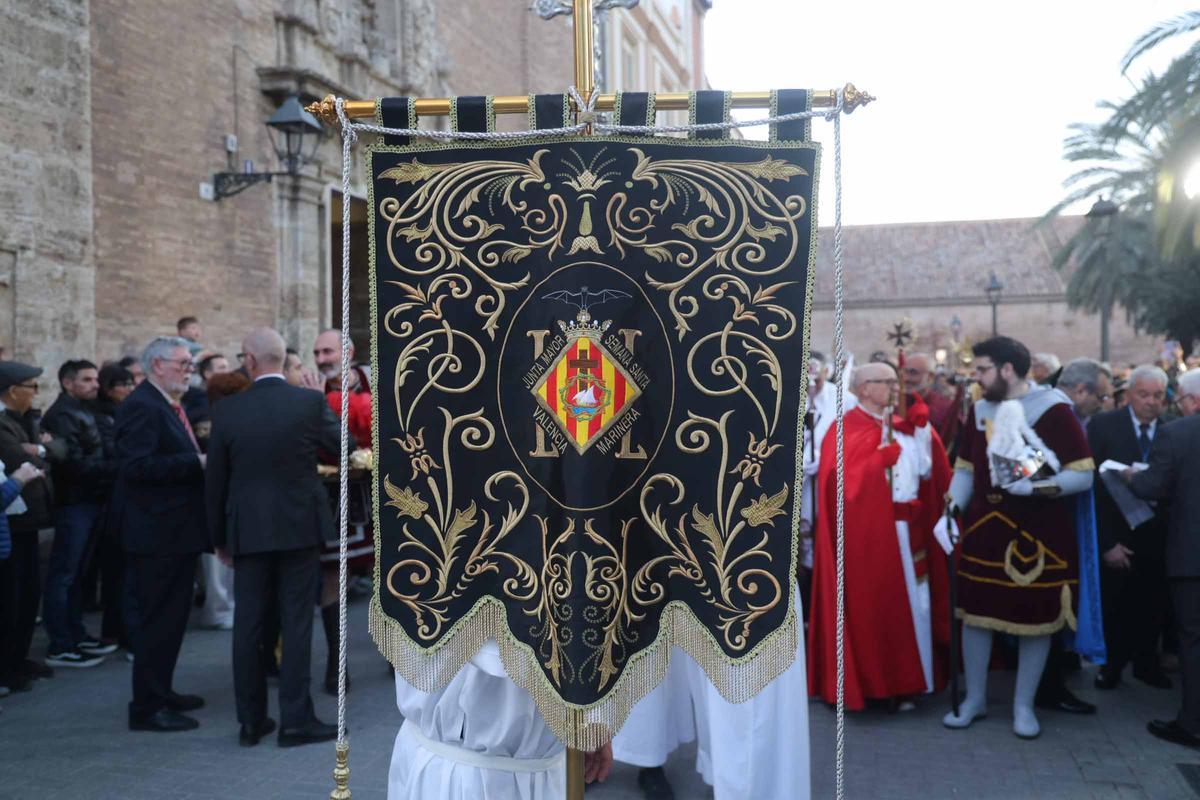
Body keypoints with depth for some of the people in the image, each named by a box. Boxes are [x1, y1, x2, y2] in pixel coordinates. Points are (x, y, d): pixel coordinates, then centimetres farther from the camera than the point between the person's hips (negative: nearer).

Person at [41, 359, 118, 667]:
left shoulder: (86, 411, 16)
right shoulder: (62, 414, -14)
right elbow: (74, 464, -21)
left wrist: (115, 462, -1)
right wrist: (117, 467, -18)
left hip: (91, 501, 9)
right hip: (74, 503, -9)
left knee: (75, 573, 16)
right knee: (63, 575, -3)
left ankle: (76, 636, 26)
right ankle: (59, 647, 3)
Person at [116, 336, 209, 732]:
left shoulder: (168, 406, 16)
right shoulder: (141, 407, -16)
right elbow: (135, 465, -26)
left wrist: (202, 457, 8)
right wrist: (197, 462, -24)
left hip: (176, 530, 11)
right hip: (157, 533, -10)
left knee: (171, 616, 17)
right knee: (158, 619, -4)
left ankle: (160, 692, 29)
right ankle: (147, 707, 4)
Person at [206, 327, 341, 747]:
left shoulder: (226, 410, -4)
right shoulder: (310, 402, -9)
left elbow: (215, 480, 2)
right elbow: (343, 445, 7)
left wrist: (219, 536, 12)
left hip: (247, 531, 2)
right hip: (298, 528, -2)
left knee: (247, 625, 10)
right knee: (296, 624, 4)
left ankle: (251, 720, 18)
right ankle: (295, 720, 6)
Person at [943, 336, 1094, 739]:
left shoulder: (1053, 410, -12)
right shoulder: (980, 410, 5)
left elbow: (1084, 475, -13)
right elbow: (965, 468, 13)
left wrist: (1040, 487, -28)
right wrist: (951, 511, -1)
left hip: (1039, 537, -4)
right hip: (983, 531, 5)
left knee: (1036, 618, 7)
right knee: (975, 612, 9)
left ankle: (1023, 705, 24)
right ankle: (974, 698, 25)